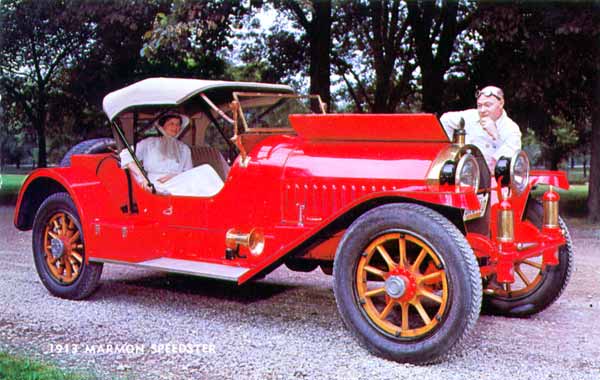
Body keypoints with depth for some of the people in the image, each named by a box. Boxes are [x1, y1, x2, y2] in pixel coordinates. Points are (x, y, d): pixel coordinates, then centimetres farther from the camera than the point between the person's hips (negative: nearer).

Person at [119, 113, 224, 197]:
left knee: (205, 169, -27)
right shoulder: (150, 143, 17)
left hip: (178, 185, 4)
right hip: (155, 186, -4)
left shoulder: (184, 149, 26)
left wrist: (174, 176, -6)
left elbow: (189, 174, 17)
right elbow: (125, 154, 4)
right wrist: (142, 177, -10)